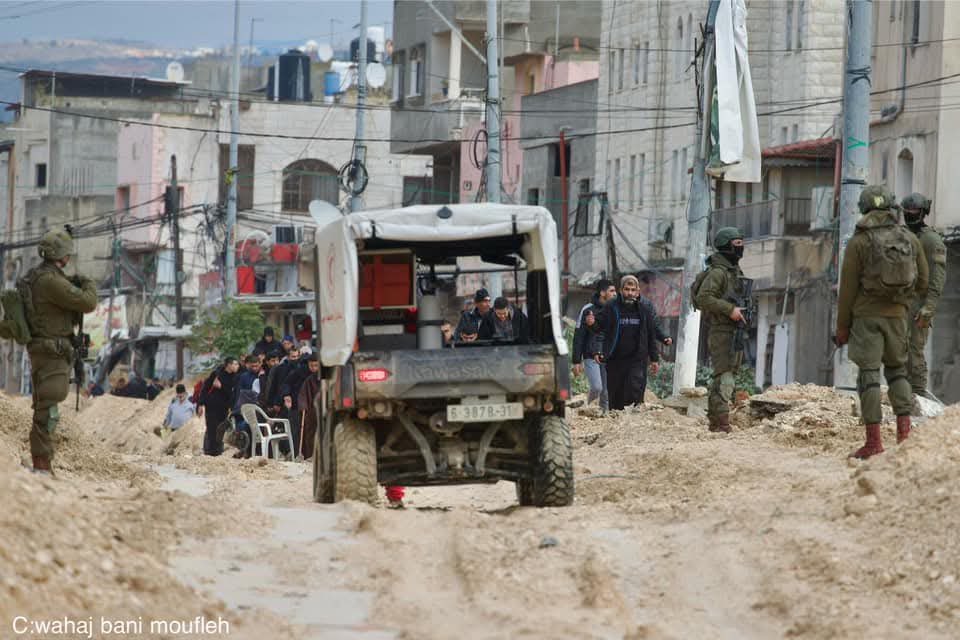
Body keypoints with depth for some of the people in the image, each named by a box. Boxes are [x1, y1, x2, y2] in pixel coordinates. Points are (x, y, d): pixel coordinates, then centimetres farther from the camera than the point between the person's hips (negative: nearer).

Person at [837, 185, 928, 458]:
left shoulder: (859, 242, -6)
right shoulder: (910, 239, 4)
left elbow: (847, 289, -5)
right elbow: (923, 283, 9)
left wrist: (842, 326, 2)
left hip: (866, 315, -3)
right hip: (897, 314, 4)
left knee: (869, 374, -3)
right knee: (897, 369, 18)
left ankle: (874, 439, -8)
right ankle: (904, 429, 4)